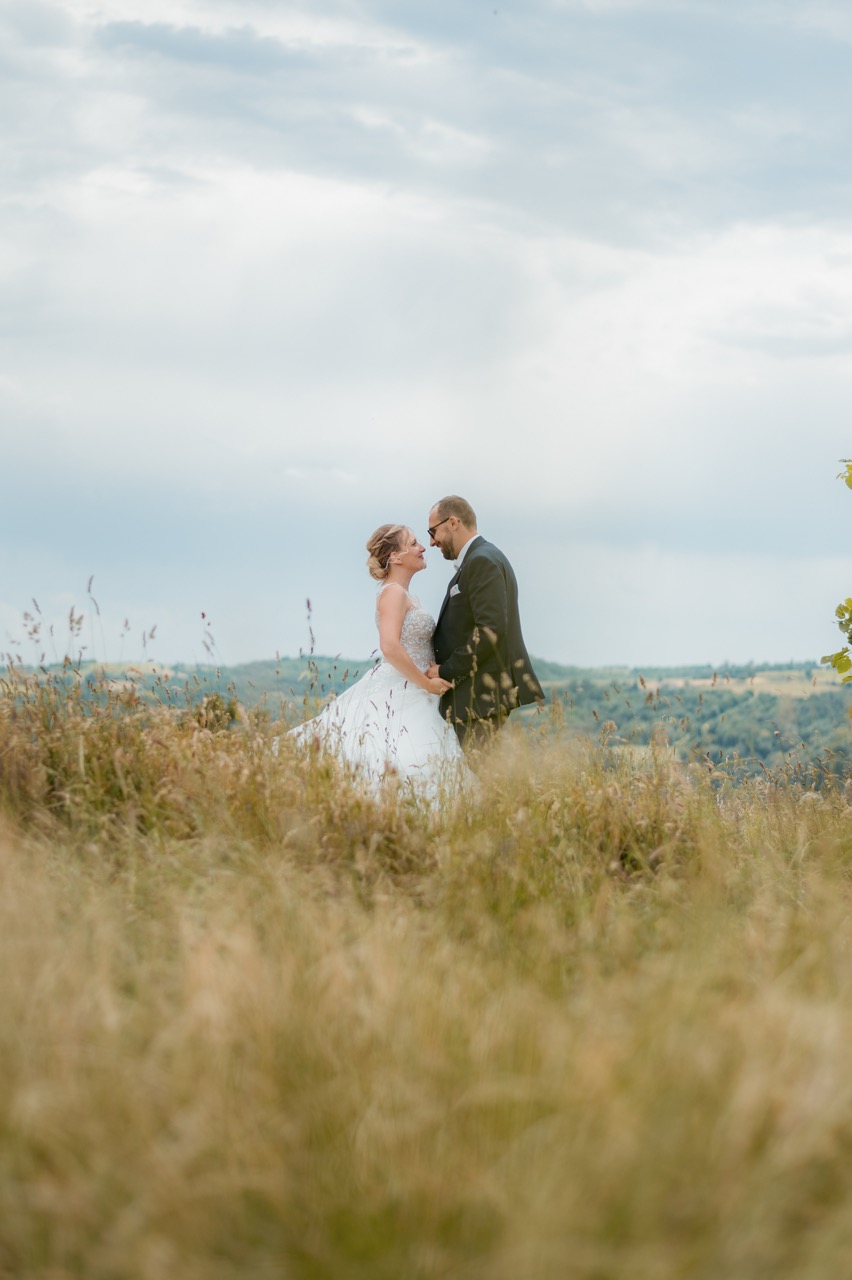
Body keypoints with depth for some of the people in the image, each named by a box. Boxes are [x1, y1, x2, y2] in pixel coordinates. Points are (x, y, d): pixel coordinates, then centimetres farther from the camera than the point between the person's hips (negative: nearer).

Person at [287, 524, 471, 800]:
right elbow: (390, 647, -26)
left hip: (410, 692, 10)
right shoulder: (393, 593, -13)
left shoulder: (405, 595, 17)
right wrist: (427, 683, -20)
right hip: (398, 695, -10)